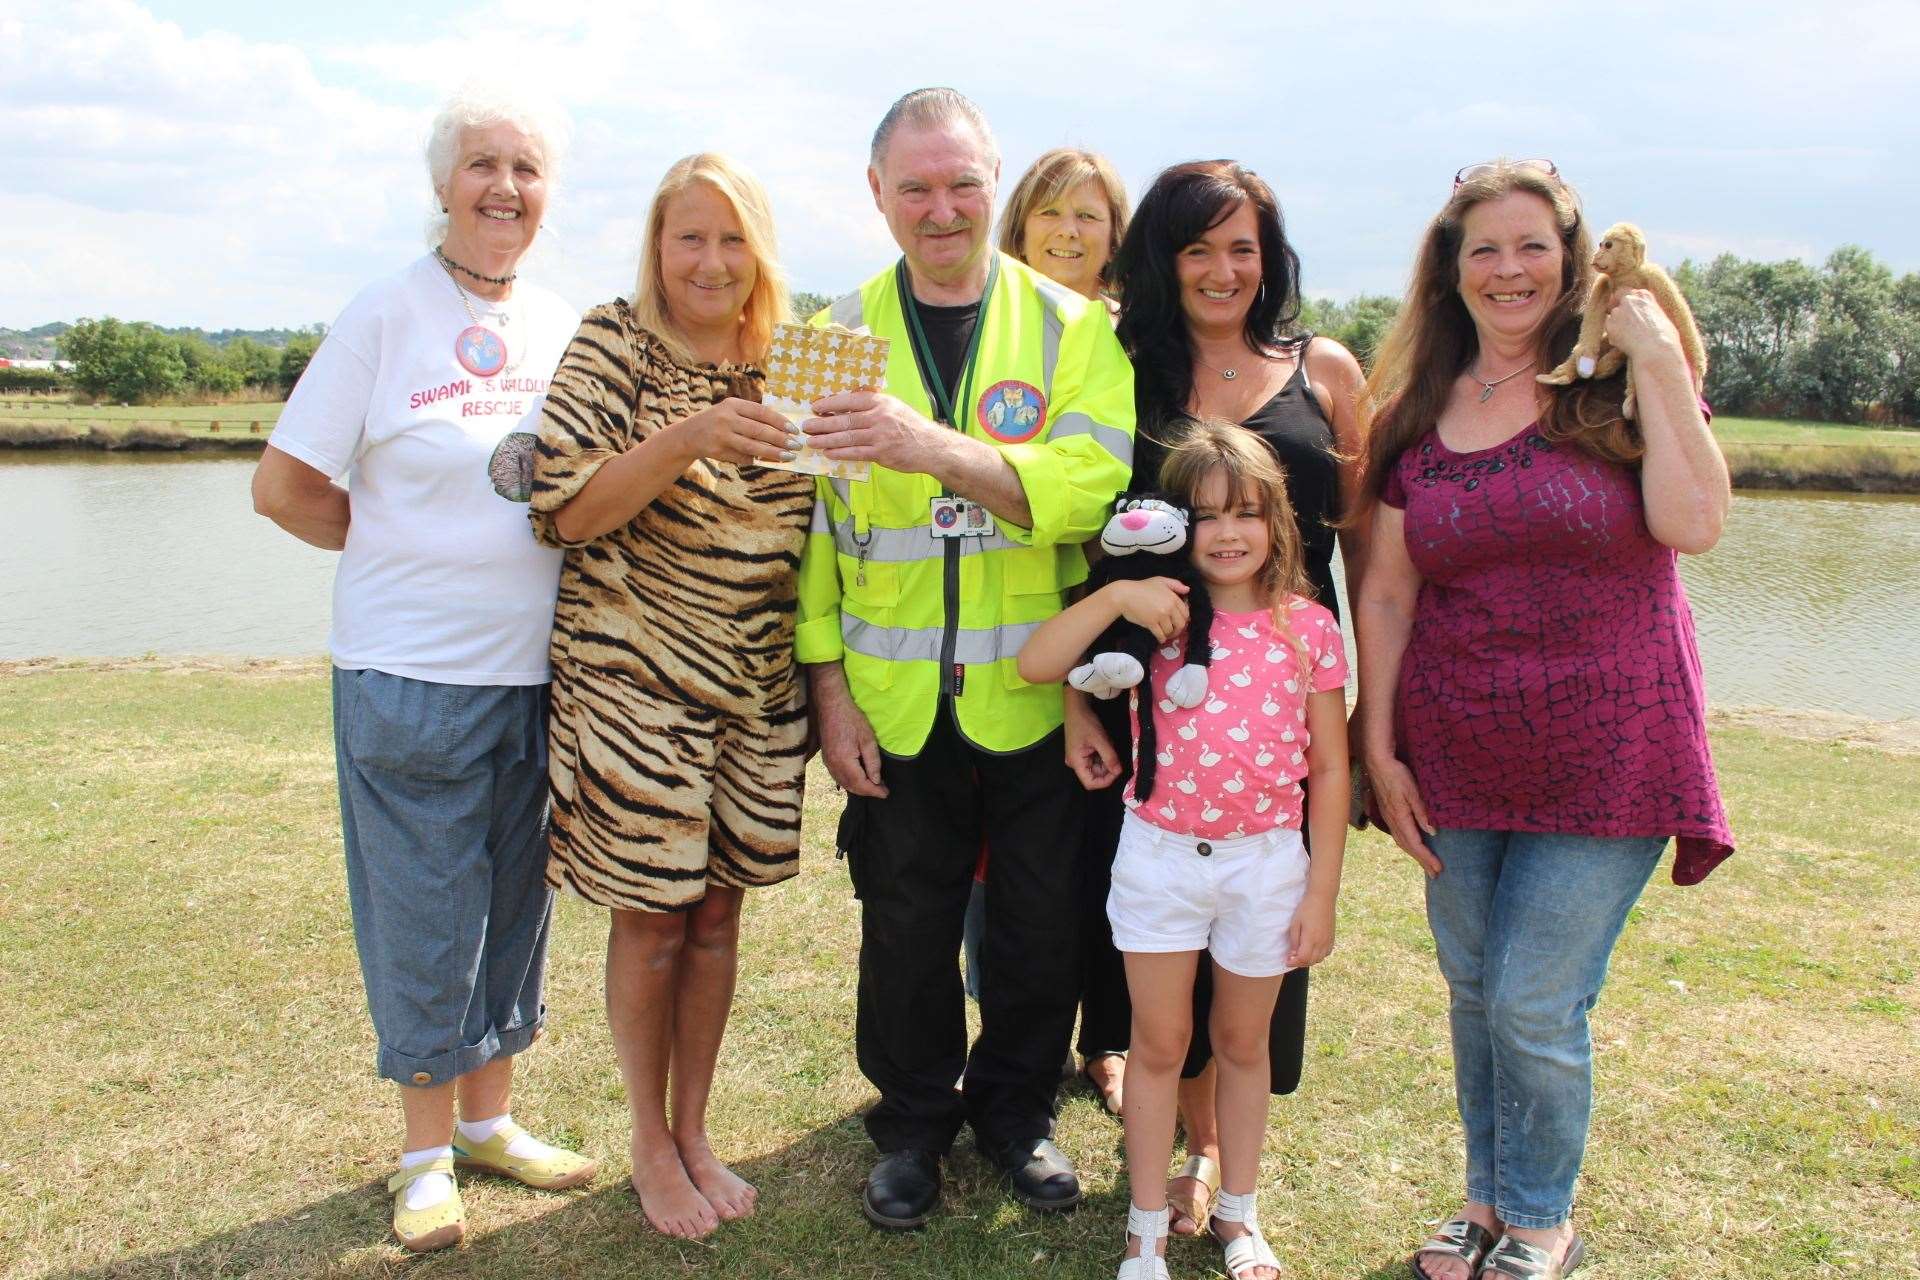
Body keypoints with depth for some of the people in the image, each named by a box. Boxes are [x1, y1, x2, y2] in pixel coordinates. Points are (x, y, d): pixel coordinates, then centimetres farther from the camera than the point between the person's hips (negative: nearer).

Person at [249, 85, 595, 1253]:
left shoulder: (569, 328, 6)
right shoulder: (387, 314, -6)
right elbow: (283, 485, -5)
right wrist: (401, 546, 1)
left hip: (538, 672, 4)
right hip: (413, 673, -4)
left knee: (515, 903, 14)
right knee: (424, 916, 5)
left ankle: (490, 1116, 31)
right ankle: (427, 1151, 22)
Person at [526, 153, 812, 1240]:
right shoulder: (615, 345, -7)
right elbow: (566, 512, -14)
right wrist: (689, 438, -28)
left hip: (758, 690, 4)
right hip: (636, 680, -4)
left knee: (719, 909, 12)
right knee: (653, 918, 5)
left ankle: (695, 1130, 29)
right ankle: (650, 1143, 25)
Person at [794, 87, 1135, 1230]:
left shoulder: (1072, 328, -1)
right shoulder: (841, 336, 3)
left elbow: (1093, 487, -18)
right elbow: (814, 520, 2)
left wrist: (933, 447, -32)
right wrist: (830, 685, -3)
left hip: (1036, 696, 0)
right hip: (896, 705, 1)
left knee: (1040, 924, 13)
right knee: (906, 927, 12)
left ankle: (1017, 1109, 37)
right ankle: (915, 1122, 35)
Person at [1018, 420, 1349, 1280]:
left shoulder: (1309, 628, -5)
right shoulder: (1158, 619, -5)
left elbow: (1328, 769, -1)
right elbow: (1034, 665, -15)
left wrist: (1321, 895, -2)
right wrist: (1116, 597, -24)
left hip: (1266, 862, 1)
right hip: (1160, 855, 0)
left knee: (1242, 1042, 17)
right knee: (1159, 1044, 11)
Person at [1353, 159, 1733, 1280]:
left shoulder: (1618, 386, -3)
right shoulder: (1419, 417, 5)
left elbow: (1694, 523, -19)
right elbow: (1387, 590, 5)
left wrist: (1658, 362, -18)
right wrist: (1380, 747, 1)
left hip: (1606, 758, -3)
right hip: (1457, 765, 3)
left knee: (1534, 1003, -2)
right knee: (1474, 993, 14)